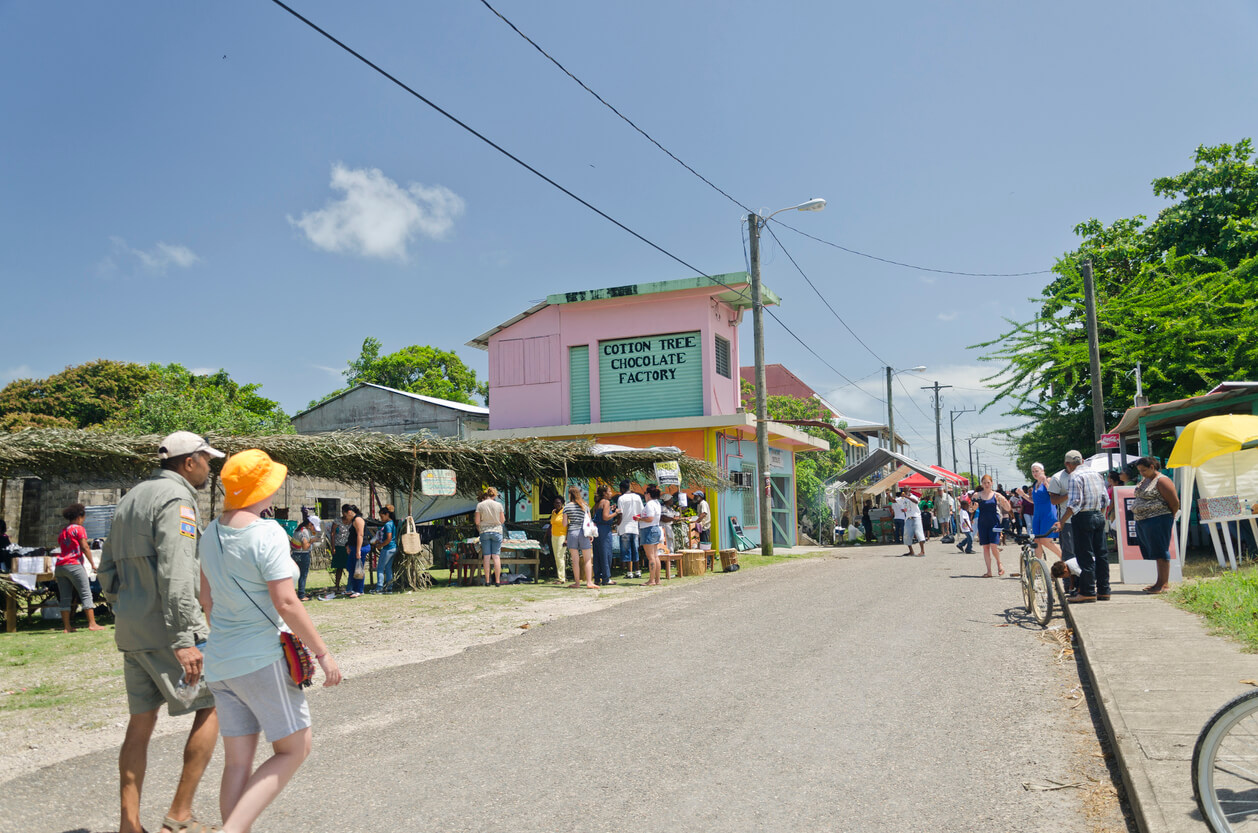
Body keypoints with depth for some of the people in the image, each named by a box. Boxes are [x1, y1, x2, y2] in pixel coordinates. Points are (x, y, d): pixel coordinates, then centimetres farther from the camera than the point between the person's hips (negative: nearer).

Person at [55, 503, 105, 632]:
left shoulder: (63, 532, 20)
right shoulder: (79, 529, -1)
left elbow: (61, 547, 18)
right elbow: (85, 547, -7)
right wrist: (93, 563, -3)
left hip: (59, 566, 7)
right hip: (73, 565, -7)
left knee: (65, 597, 6)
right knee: (86, 594, -6)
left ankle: (67, 626, 6)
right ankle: (92, 623, -11)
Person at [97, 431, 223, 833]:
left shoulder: (131, 498, 17)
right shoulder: (176, 498, -13)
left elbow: (107, 569, 21)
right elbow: (175, 573, -23)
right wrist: (183, 640, -24)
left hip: (131, 630, 9)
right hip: (165, 629, -9)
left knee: (141, 721, 12)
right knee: (211, 706, 2)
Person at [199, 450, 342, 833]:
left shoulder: (212, 533, 7)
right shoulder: (266, 533, -17)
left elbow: (205, 597, 16)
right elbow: (285, 603, -20)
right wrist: (322, 652, -13)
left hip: (219, 660, 8)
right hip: (261, 659, -8)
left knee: (237, 762, 11)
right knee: (293, 749, 4)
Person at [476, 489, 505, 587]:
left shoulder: (480, 505, -3)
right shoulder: (498, 505, -2)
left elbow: (477, 521, -4)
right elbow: (502, 521, 2)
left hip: (484, 532, 0)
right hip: (497, 531, 0)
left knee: (486, 557, 2)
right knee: (496, 556, 1)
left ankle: (487, 581, 2)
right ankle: (497, 581, 0)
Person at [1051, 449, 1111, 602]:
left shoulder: (1075, 476, -10)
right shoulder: (1095, 473, 14)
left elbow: (1075, 503, -19)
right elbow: (1105, 499, 16)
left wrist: (1061, 522, -20)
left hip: (1083, 517, -8)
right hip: (1099, 516, 8)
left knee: (1085, 556, -4)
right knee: (1101, 554, 11)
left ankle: (1088, 592, -3)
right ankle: (1103, 590, 15)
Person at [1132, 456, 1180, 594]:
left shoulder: (1162, 481, -11)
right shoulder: (1144, 480, 16)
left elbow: (1174, 503, -10)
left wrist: (1168, 518, 2)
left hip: (1157, 520, -9)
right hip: (1142, 521, 9)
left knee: (1160, 552, -5)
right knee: (1154, 551, 12)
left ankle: (1163, 584, -2)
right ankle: (1160, 582, 18)